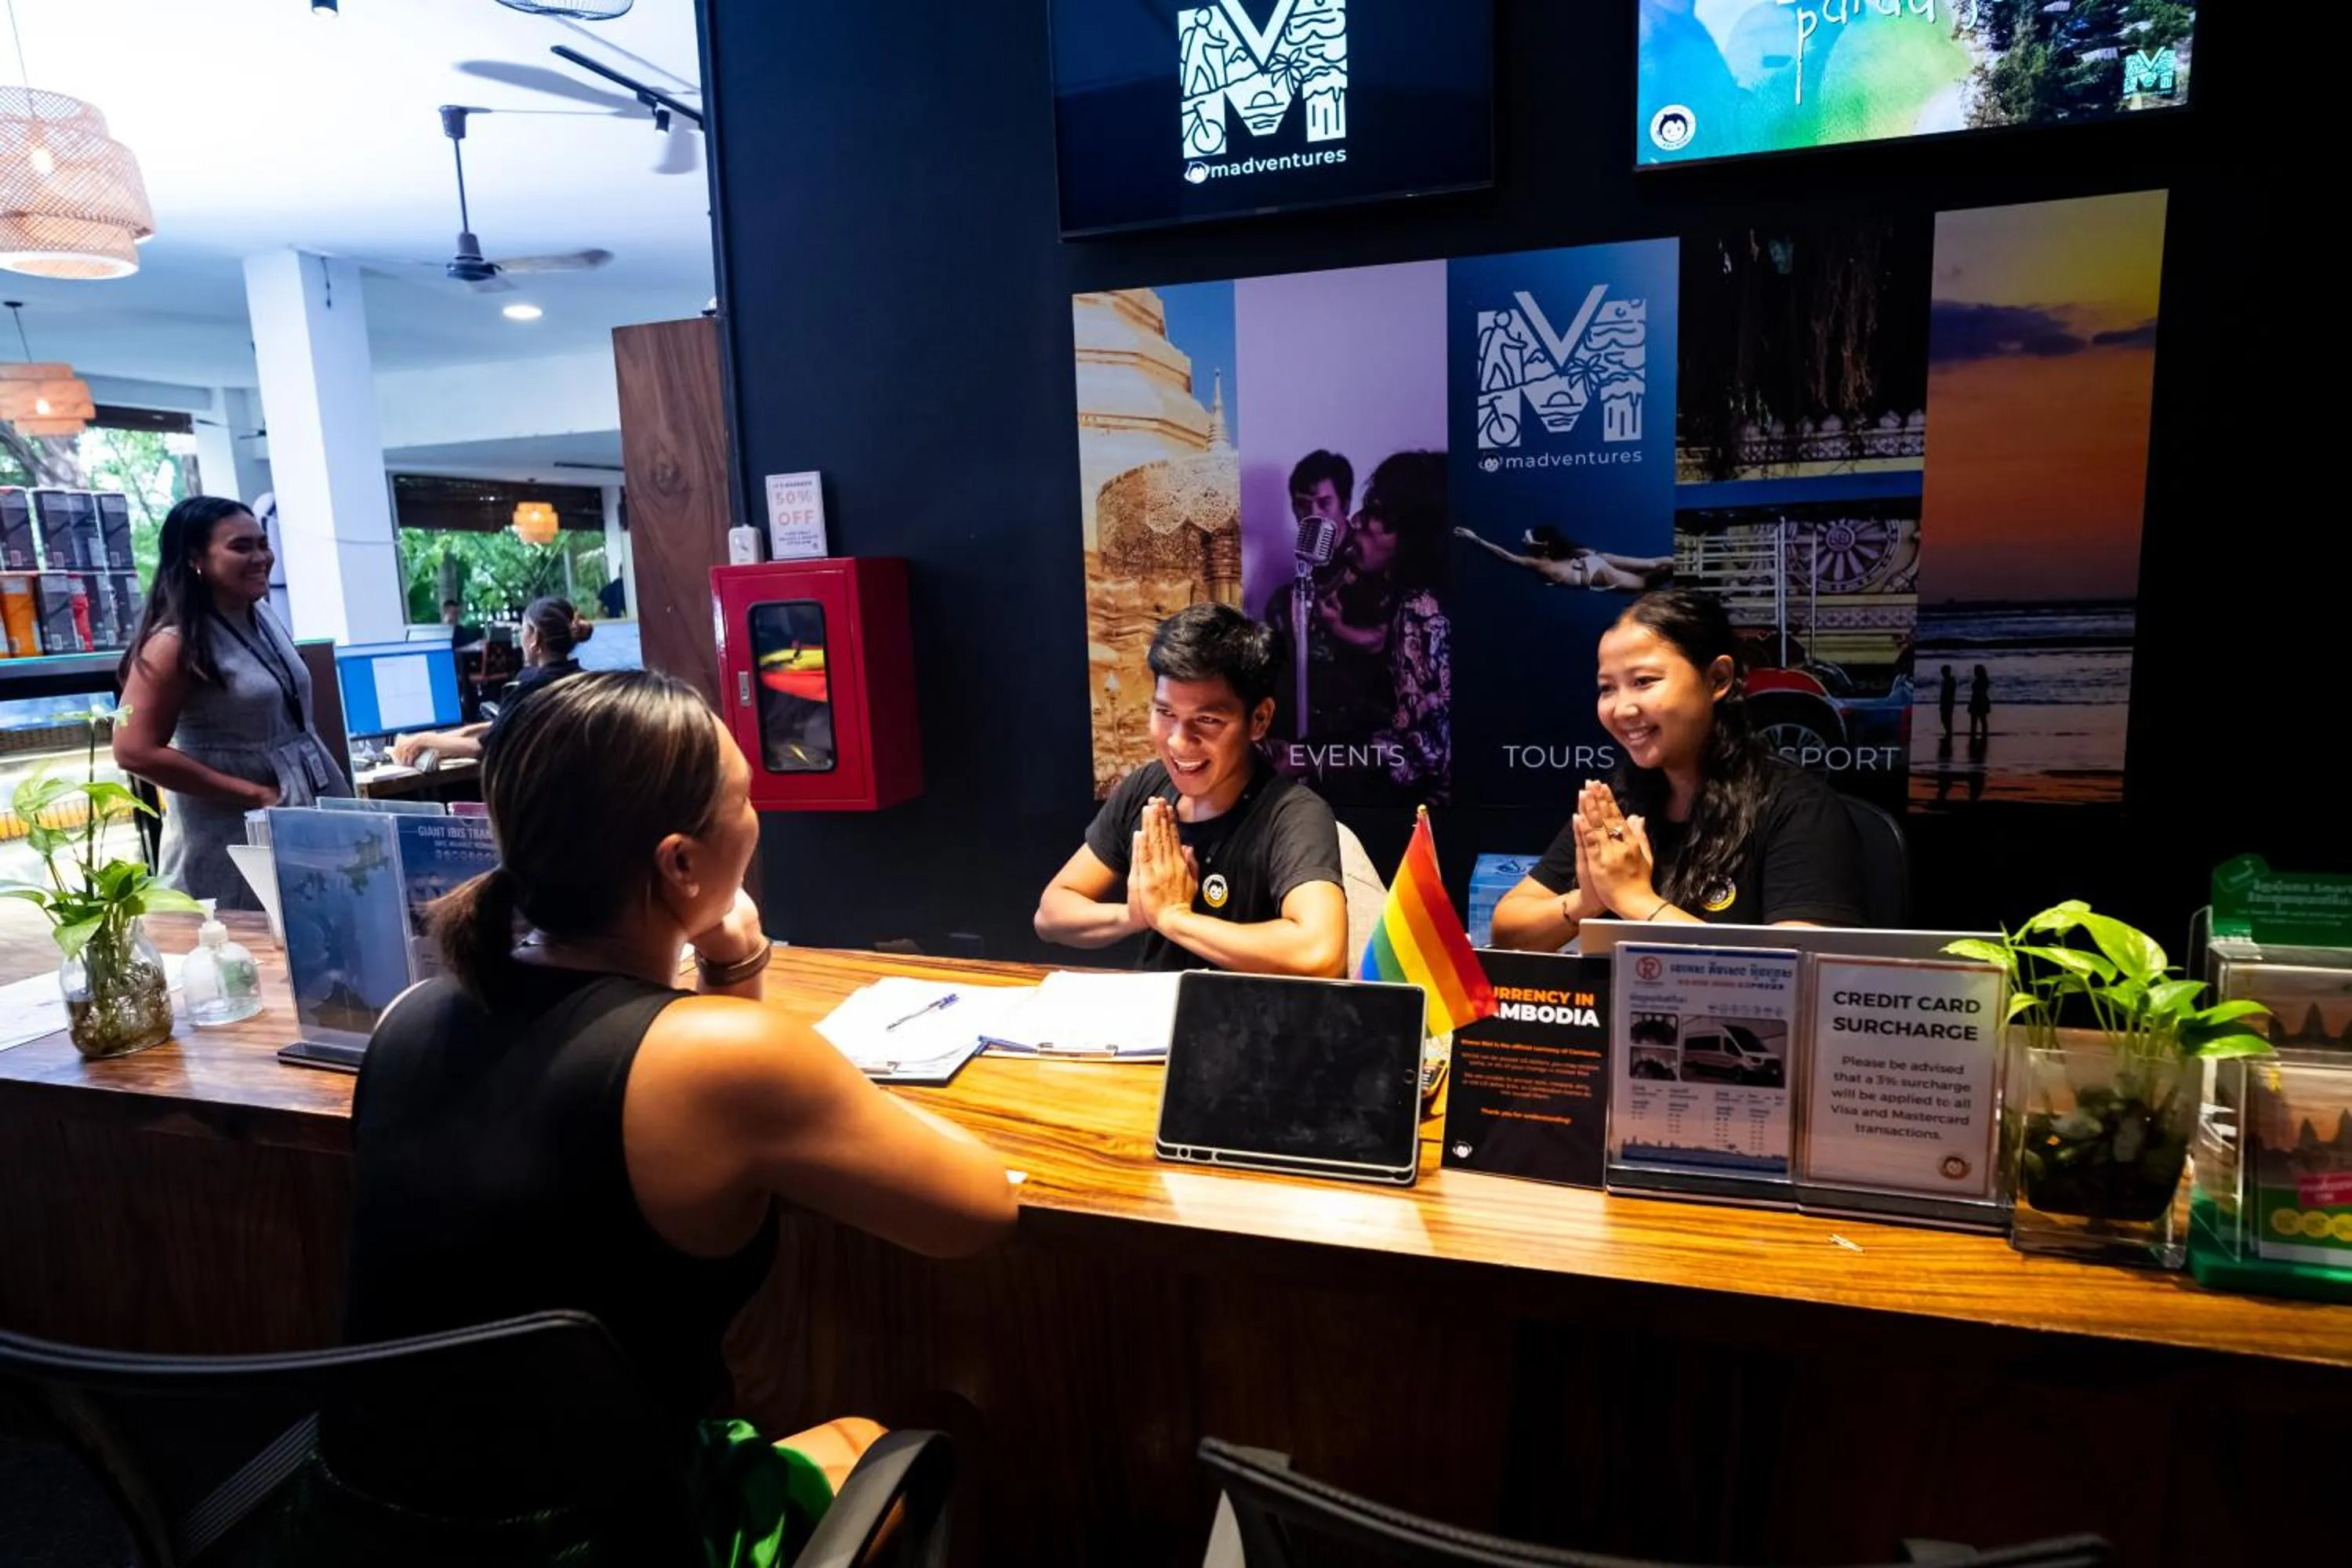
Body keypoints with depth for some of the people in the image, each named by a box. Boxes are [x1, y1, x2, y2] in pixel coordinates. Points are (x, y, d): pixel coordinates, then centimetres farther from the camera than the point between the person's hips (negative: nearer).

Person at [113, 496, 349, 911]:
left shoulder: (264, 615, 6)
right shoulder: (177, 642, -16)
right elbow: (136, 751, -20)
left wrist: (328, 780, 11)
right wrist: (253, 795, -19)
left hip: (304, 814, 7)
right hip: (232, 836, -7)